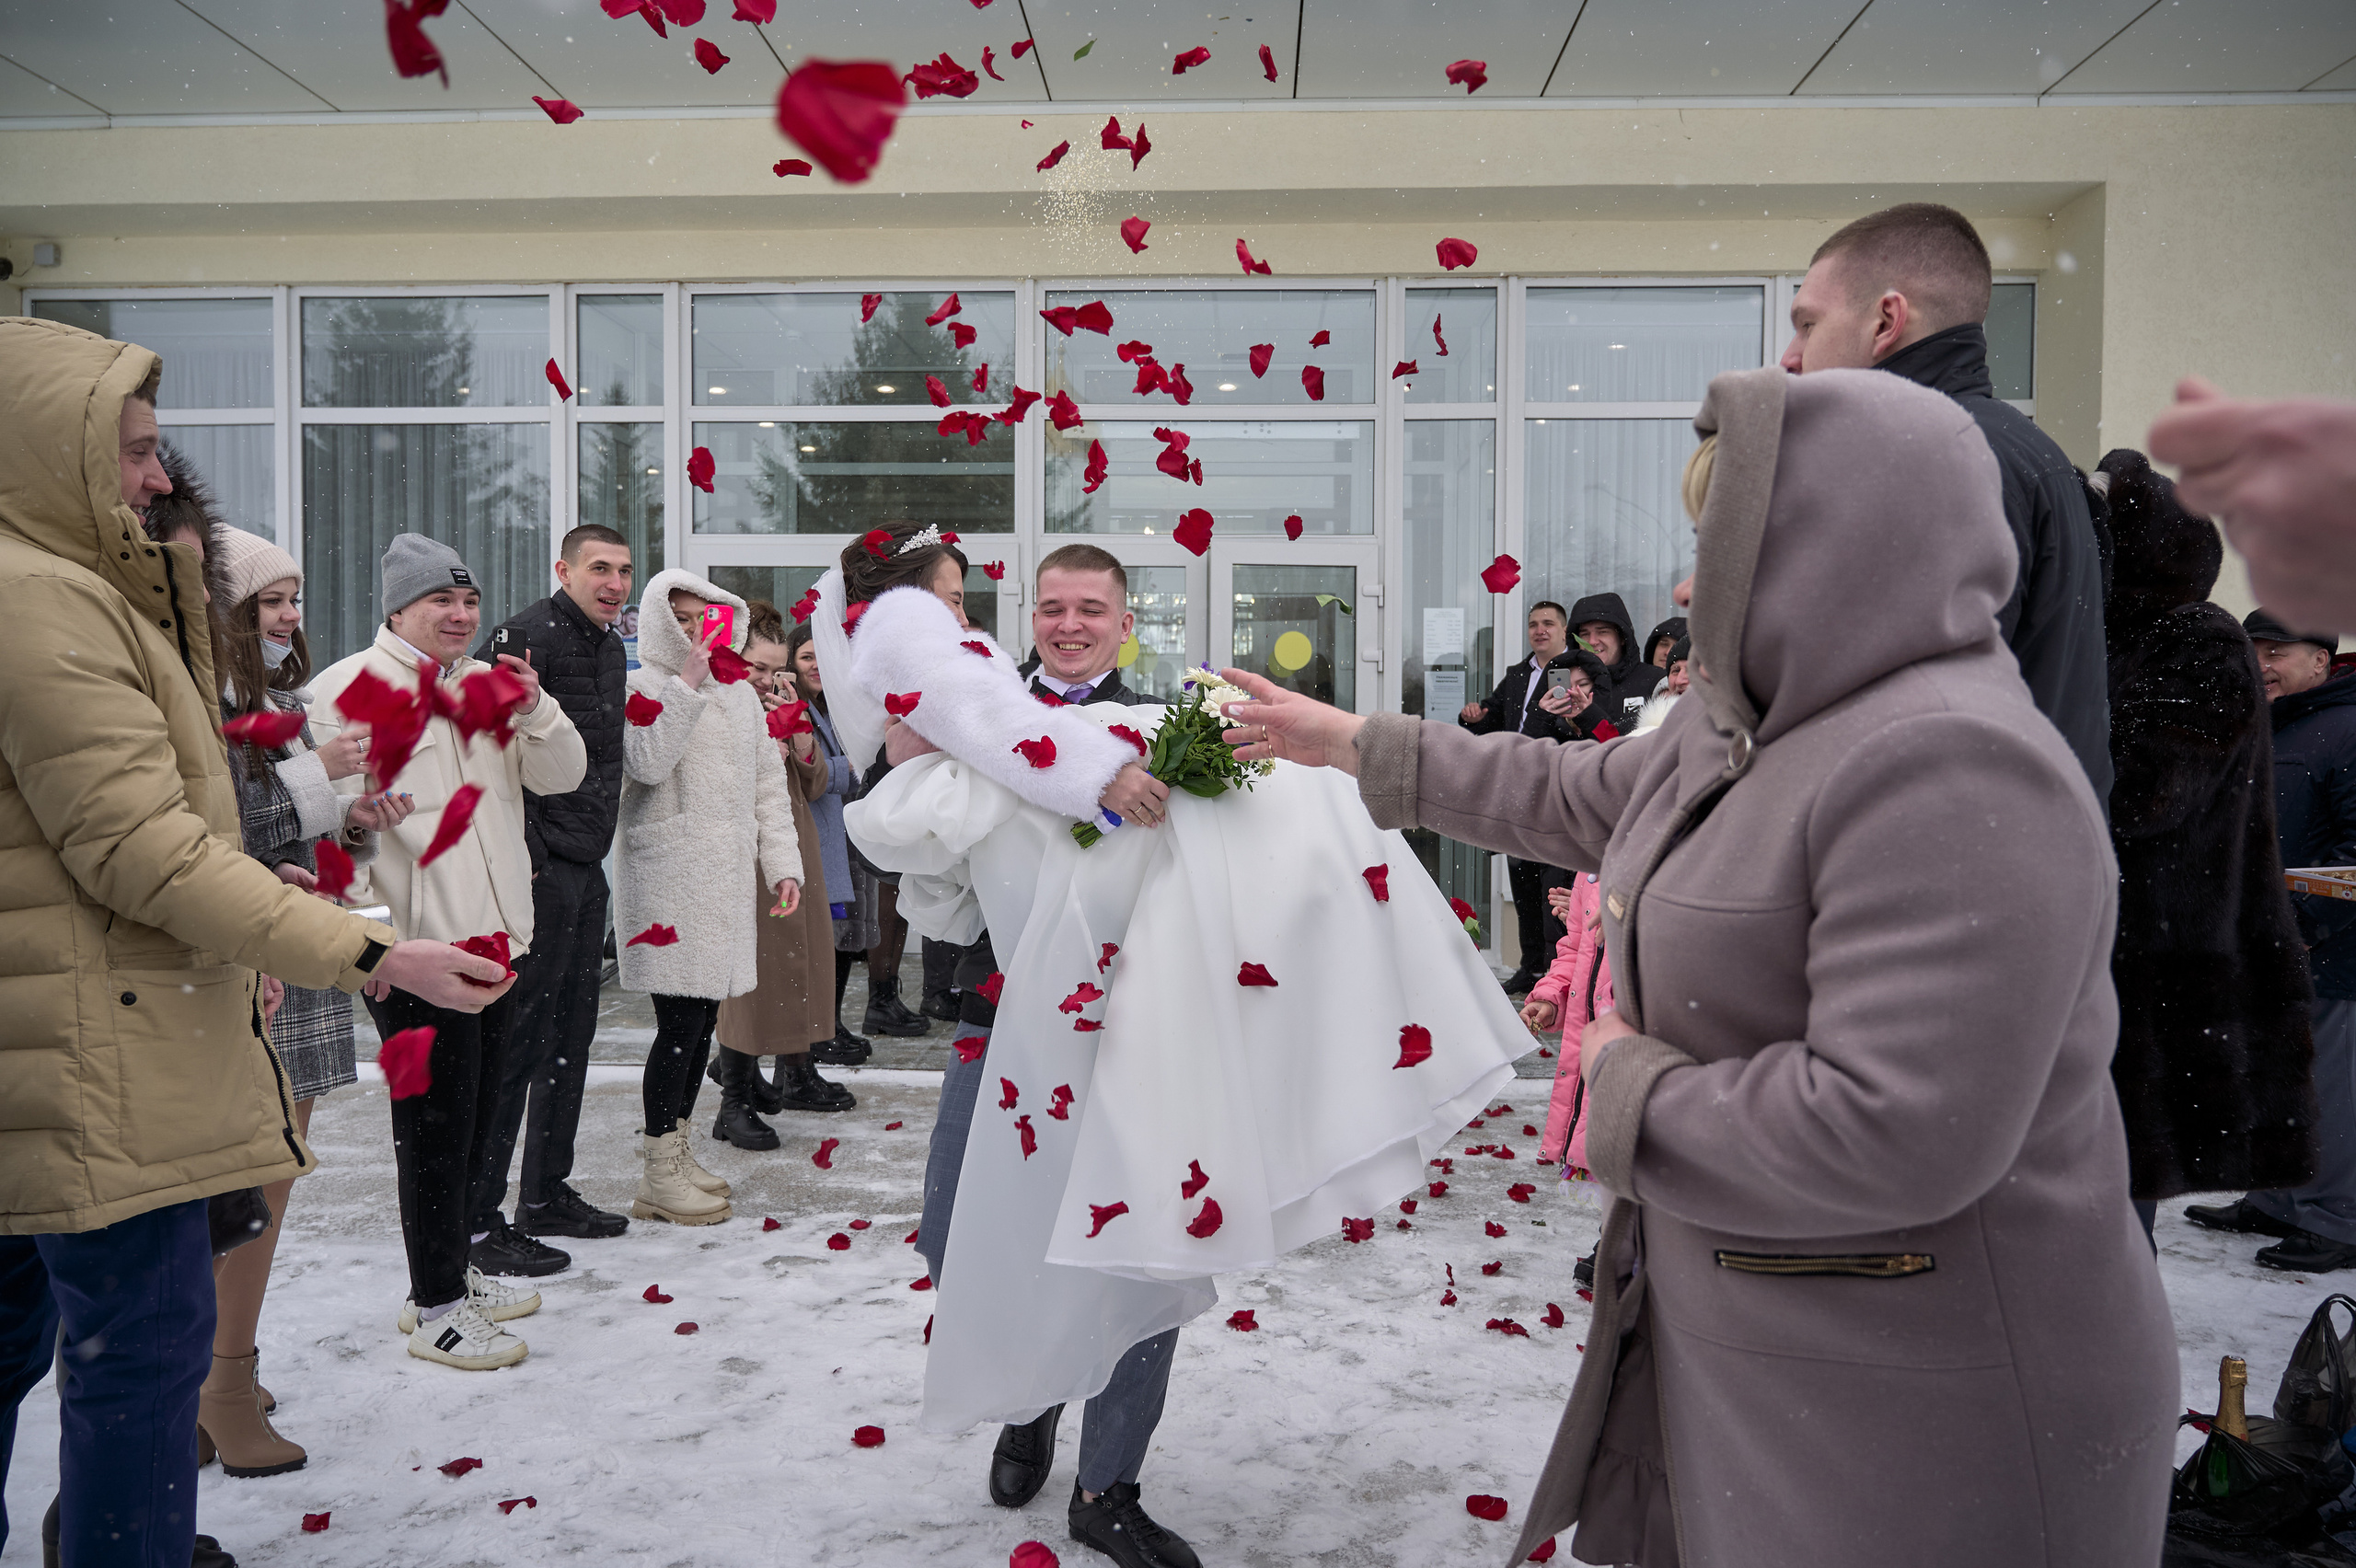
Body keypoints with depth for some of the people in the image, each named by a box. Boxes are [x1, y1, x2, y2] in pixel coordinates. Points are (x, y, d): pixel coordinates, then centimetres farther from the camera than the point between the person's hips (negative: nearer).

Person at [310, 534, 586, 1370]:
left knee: (473, 1120, 18)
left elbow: (561, 774, 10)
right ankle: (435, 1307, 12)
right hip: (418, 947, -8)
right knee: (436, 1127, 0)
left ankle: (453, 1271, 33)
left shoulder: (489, 684, 15)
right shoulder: (355, 684, -8)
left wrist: (533, 707, -9)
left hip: (496, 937, 8)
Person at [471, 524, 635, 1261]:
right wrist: (518, 852, -21)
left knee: (571, 1034, 15)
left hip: (587, 867, 9)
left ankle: (546, 1193, 28)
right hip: (538, 867, -9)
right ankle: (475, 1219, 5)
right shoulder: (527, 635, -12)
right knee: (518, 1039, -5)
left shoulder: (611, 646, 16)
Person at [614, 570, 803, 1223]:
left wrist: (783, 863, 10)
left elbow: (768, 784, 18)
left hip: (727, 876, 7)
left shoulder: (741, 692, 17)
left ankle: (674, 1149, 25)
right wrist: (687, 680, -18)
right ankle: (658, 1174, 3)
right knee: (681, 1021, -8)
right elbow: (647, 761, -21)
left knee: (704, 1017, 11)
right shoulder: (643, 687, -3)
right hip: (667, 879, -7)